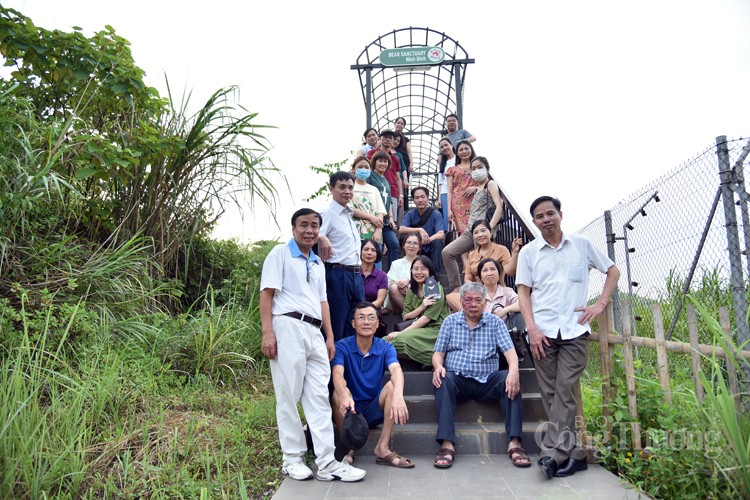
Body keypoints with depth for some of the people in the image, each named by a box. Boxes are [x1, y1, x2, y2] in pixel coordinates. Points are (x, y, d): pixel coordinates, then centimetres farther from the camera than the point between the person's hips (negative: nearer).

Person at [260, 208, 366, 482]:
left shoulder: (318, 263, 23)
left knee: (319, 398, 2)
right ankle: (292, 459, 11)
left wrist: (330, 336, 16)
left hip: (314, 332, 6)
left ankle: (327, 462, 4)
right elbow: (267, 293, -4)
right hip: (289, 327, -6)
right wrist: (267, 332, -14)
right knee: (289, 396, 0)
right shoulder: (280, 253, 4)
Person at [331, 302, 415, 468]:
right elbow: (337, 374, -28)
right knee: (338, 392, -32)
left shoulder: (385, 348, -5)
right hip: (349, 411, -1)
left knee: (392, 385, -25)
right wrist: (344, 395, -52)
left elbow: (396, 370, -25)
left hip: (374, 411, 2)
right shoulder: (342, 347, -9)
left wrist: (398, 395, -48)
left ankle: (383, 448, -21)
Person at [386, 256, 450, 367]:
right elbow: (405, 316, 6)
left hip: (436, 330, -5)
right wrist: (421, 307, -14)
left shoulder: (436, 289, -6)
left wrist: (401, 332, -19)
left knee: (405, 338, -32)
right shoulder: (411, 290, 13)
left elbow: (427, 318, -14)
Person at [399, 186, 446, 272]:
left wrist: (426, 240, -40)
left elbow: (441, 234, -22)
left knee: (437, 242, -32)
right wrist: (419, 230, -32)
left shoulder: (436, 214, -8)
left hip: (431, 250, -1)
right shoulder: (410, 214, -2)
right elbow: (401, 230, -19)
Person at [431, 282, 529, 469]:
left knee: (511, 380, -27)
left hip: (486, 381, 1)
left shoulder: (495, 322, 10)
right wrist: (438, 366, -17)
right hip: (458, 380, -1)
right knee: (443, 380, -33)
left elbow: (509, 350, -3)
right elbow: (438, 352, 7)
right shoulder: (450, 321, 11)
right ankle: (447, 444, -37)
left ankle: (515, 442, -28)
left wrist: (513, 369, -25)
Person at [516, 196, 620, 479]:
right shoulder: (528, 252, 8)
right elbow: (523, 292, 6)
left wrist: (600, 304, 3)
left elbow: (613, 271, 17)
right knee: (551, 395, 1)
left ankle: (553, 453, -8)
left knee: (565, 391, -10)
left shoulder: (581, 245, 8)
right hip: (543, 332, 1)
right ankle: (574, 453, 11)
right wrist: (532, 328, -6)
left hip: (574, 330, -1)